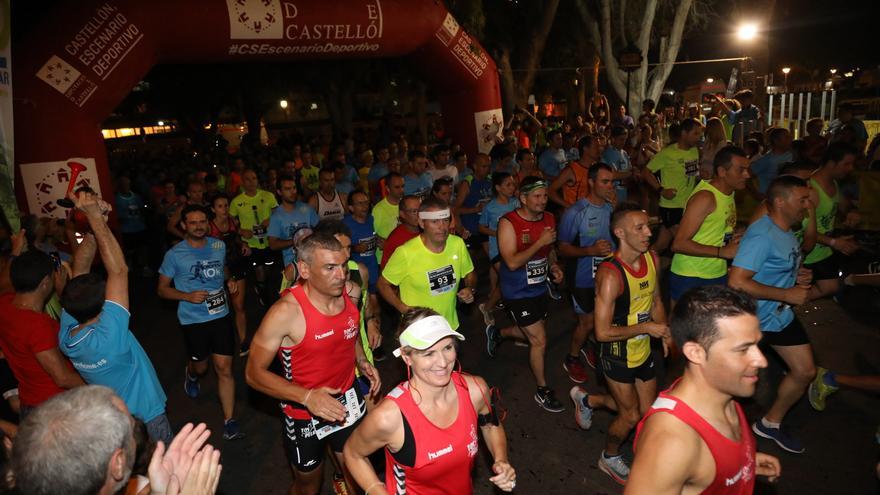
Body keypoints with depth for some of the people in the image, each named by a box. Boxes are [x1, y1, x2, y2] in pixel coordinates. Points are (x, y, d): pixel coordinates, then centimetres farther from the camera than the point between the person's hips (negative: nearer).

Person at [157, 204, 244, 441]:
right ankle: (191, 375, 57)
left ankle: (229, 421, 4)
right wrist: (188, 296, -19)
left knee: (224, 367, -2)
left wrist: (229, 281, 1)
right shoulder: (174, 254, -9)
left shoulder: (219, 246, 2)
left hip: (220, 315, 2)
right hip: (193, 320, -2)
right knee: (200, 366, 17)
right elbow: (162, 288, -3)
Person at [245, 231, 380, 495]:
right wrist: (306, 396, -30)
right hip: (305, 413, -4)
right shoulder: (286, 311, -26)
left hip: (348, 402, 5)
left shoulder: (347, 293, -8)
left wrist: (361, 361, -5)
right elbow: (254, 373, -19)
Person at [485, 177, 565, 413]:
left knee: (531, 333, 22)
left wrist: (554, 266, -2)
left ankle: (496, 333, 51)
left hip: (539, 287, 7)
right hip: (518, 293, -7)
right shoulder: (508, 223, -20)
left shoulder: (549, 219, 0)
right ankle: (542, 391, 18)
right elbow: (512, 262, -27)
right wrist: (540, 242, -30)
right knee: (539, 341, -3)